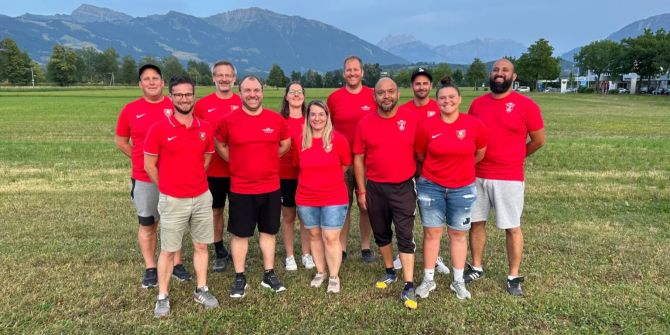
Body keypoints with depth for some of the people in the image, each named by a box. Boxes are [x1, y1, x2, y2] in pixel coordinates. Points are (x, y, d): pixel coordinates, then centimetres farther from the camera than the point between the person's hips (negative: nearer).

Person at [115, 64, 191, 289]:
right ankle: (150, 269, 24)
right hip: (144, 179, 0)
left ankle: (177, 264, 26)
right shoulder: (130, 110, -1)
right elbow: (121, 142, 8)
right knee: (147, 225, 10)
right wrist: (142, 159, 1)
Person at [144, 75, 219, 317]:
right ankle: (163, 297, 21)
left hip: (202, 197, 4)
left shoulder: (206, 129, 0)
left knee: (201, 245, 13)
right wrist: (169, 187, 6)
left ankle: (201, 290, 27)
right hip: (172, 200, -3)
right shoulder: (159, 129, -10)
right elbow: (149, 165, -2)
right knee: (168, 250, 7)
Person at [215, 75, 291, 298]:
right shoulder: (229, 121, -7)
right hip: (240, 189, -2)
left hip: (271, 187, 2)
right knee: (240, 234, 7)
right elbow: (219, 145, 10)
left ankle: (269, 275, 27)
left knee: (268, 231, 13)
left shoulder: (276, 119, -2)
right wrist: (237, 163, 3)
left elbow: (285, 144, 14)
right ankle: (240, 278, 22)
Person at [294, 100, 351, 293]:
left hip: (334, 198, -3)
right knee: (314, 235, 14)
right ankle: (320, 272, 31)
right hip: (306, 199, 3)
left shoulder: (338, 139, -10)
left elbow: (346, 164, 3)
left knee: (331, 238, 0)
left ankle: (334, 277, 17)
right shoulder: (300, 141, -1)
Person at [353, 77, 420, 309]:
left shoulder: (412, 119, -6)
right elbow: (358, 159, 2)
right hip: (375, 188, 3)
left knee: (405, 236, -1)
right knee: (381, 233, 16)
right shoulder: (365, 123, -3)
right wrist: (362, 191, 1)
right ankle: (389, 271, 36)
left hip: (403, 187, -2)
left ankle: (409, 287, 5)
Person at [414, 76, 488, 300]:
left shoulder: (474, 125, -8)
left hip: (463, 188, 1)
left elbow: (480, 153, 10)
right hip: (430, 187, 0)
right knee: (432, 233, 7)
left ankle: (458, 281, 24)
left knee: (458, 234, 11)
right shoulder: (427, 126, -9)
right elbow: (420, 156, 6)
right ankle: (428, 279, 21)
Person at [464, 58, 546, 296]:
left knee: (512, 228, 5)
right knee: (476, 223, 12)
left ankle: (514, 277, 19)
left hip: (509, 179, -4)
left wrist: (514, 158, 11)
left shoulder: (526, 105, -6)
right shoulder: (477, 103, 6)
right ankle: (476, 268, 29)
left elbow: (538, 140, 1)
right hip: (477, 176, 4)